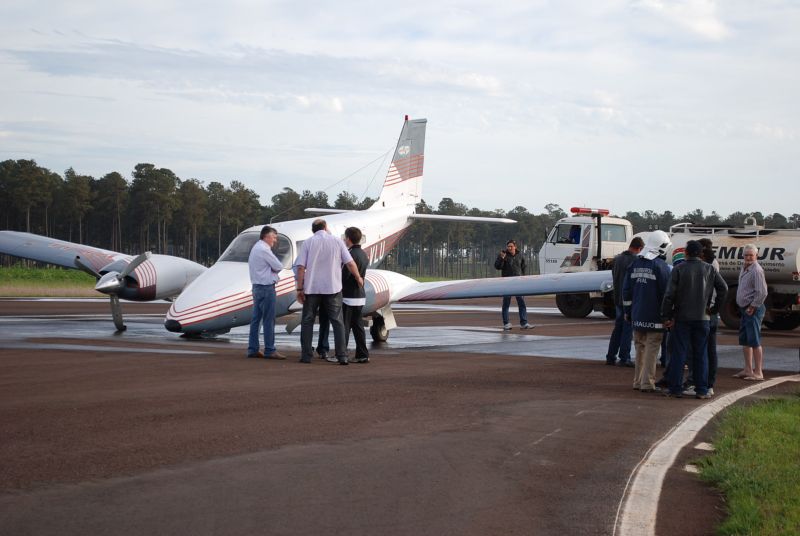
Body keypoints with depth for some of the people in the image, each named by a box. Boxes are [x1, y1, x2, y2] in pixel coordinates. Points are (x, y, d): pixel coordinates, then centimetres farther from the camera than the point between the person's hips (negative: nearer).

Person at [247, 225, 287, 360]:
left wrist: (273, 270, 2)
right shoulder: (264, 249, -16)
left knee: (256, 318, 10)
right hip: (266, 287, -10)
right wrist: (274, 269, 6)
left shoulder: (256, 248, 17)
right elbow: (279, 267, -12)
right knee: (269, 320, -7)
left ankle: (252, 349, 12)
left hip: (257, 286, 10)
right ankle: (270, 350, -7)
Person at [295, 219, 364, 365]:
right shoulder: (337, 241, 3)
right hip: (333, 287, 0)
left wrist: (300, 288, -3)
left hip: (312, 288, 0)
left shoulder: (308, 243, 1)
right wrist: (358, 278, 17)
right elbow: (350, 263, 0)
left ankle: (306, 355, 7)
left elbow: (301, 267, -6)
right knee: (337, 322, 5)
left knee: (307, 321, 10)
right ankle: (342, 356, -2)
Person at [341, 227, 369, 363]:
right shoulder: (363, 255, 13)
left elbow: (344, 275, -19)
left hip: (349, 297, -9)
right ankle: (362, 355, 11)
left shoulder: (352, 254, -17)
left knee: (344, 327, -4)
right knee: (358, 326, 11)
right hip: (360, 296, 9)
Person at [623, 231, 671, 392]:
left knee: (640, 348, 15)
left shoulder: (634, 264, 8)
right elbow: (667, 292, -10)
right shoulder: (660, 266, -12)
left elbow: (626, 291, 11)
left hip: (637, 316, 6)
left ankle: (638, 381, 18)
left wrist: (628, 312, 18)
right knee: (651, 349, -2)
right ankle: (648, 383, -3)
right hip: (654, 317, -6)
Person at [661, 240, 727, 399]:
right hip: (702, 318, 2)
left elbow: (670, 294, -10)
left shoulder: (679, 269, -6)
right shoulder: (709, 269, 2)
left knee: (678, 354, 3)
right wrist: (715, 307, 8)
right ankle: (701, 390, 6)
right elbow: (723, 288, -1)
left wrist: (666, 316, -4)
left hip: (681, 317, -2)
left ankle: (676, 388, 2)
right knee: (700, 355, 7)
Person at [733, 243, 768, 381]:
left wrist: (752, 307, -16)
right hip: (745, 309, 10)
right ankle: (748, 370, 22)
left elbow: (762, 293, -21)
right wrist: (745, 308, 15)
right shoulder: (744, 268, 14)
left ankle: (758, 372, -6)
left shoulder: (756, 270, -15)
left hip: (753, 309, -10)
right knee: (744, 340, 14)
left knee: (754, 340, -9)